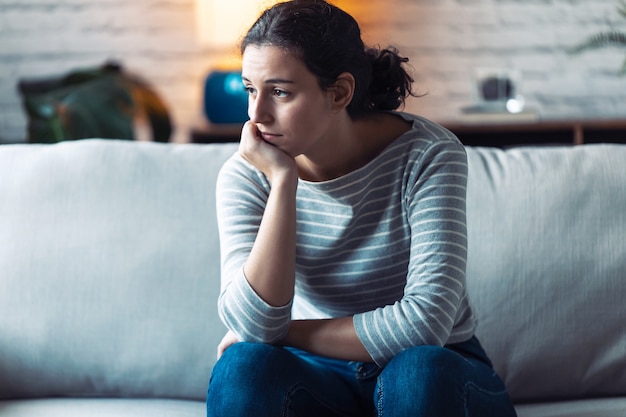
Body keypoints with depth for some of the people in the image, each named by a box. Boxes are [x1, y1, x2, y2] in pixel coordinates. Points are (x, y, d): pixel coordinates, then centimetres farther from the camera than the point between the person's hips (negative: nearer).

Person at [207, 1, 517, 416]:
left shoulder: (426, 154, -17)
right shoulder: (246, 175, -10)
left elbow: (427, 322, -26)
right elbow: (252, 324, -22)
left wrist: (286, 334, -17)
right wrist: (283, 180, -26)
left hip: (436, 372, -1)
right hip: (318, 377, 2)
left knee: (421, 371, -35)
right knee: (244, 367, -29)